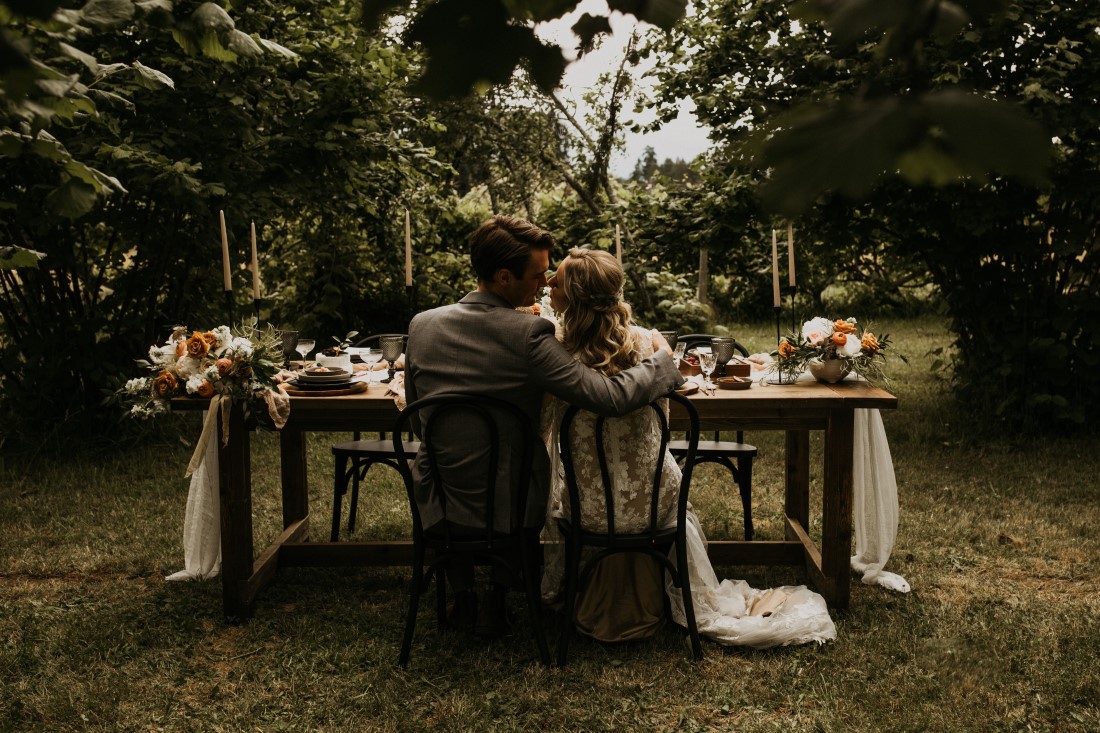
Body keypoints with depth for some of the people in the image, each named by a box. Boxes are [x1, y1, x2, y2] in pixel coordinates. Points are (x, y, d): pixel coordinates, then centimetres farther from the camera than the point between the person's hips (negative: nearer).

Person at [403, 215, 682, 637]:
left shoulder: (422, 325, -7)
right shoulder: (528, 335, -22)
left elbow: (414, 408, 7)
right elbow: (610, 397, -25)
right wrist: (661, 357, -7)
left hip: (439, 506, 3)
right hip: (511, 508, -3)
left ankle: (462, 595, 40)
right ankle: (497, 600, 35)